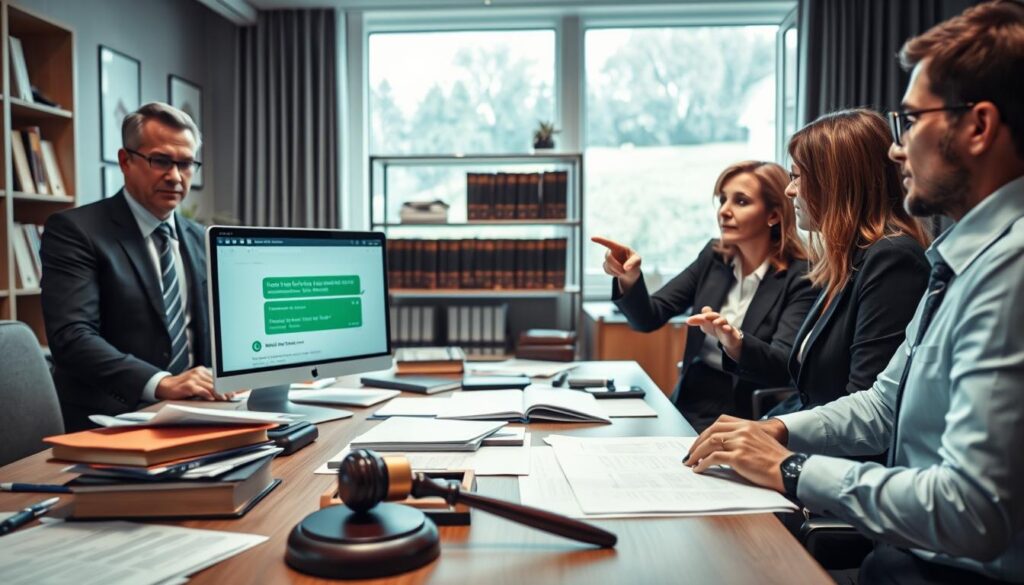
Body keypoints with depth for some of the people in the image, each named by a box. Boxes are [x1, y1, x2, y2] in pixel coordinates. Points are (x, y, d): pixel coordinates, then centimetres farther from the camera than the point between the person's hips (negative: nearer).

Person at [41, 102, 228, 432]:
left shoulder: (198, 240, 13)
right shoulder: (74, 230, -5)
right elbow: (72, 336, -17)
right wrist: (161, 383, -29)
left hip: (190, 416, 5)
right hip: (111, 422, -5)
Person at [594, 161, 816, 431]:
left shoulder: (800, 277, -9)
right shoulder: (713, 257, 6)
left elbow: (784, 365, -19)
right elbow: (649, 318, 2)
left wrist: (734, 342, -40)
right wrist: (629, 278, -19)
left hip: (742, 417, -5)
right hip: (687, 405, 5)